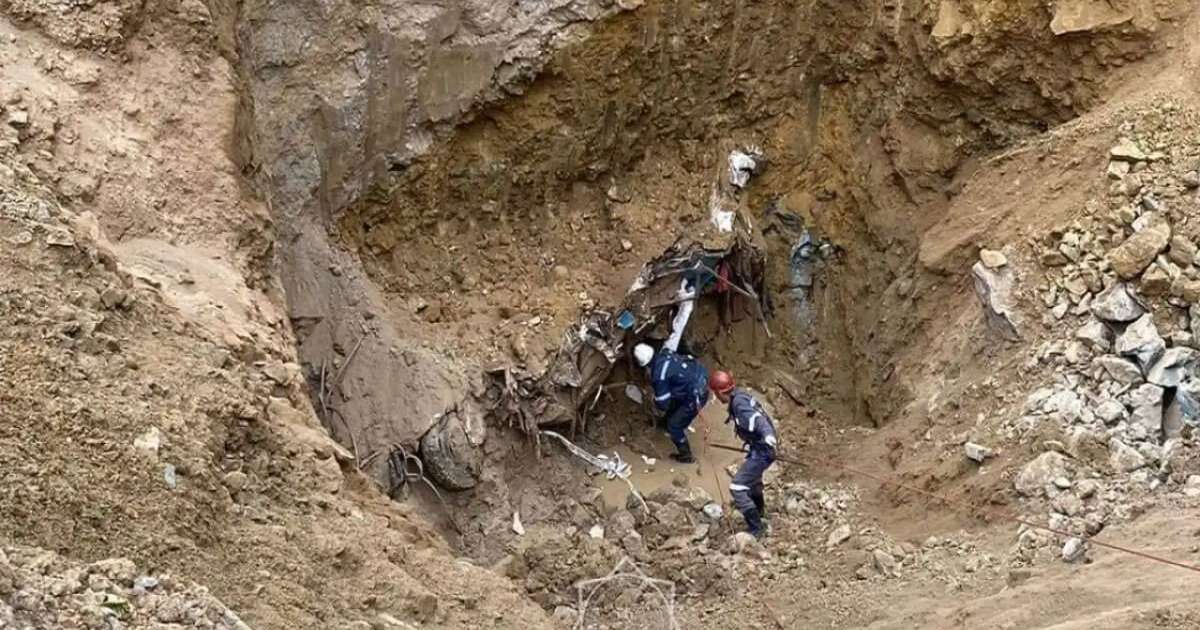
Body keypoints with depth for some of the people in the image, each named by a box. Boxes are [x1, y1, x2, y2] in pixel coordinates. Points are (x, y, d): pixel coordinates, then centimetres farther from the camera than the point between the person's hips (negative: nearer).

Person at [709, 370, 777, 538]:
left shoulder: (739, 403, -25)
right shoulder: (740, 394, 5)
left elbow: (757, 418, -39)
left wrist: (768, 435, -53)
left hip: (761, 451, -11)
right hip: (761, 447, 11)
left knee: (738, 488, -11)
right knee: (753, 476, 36)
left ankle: (756, 529, -7)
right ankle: (759, 509, 63)